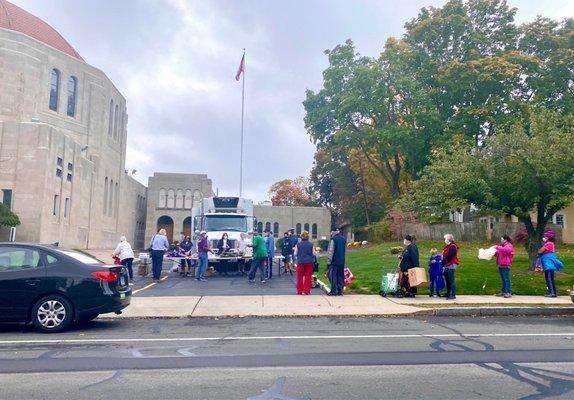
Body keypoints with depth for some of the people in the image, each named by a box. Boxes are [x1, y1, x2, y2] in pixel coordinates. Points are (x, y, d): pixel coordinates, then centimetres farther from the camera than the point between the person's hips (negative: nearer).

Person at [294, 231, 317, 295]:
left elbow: (295, 254, 0)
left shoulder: (298, 244, -5)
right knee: (308, 277, 6)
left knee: (300, 277, 10)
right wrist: (316, 252, 21)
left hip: (300, 262, 0)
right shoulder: (311, 244, -4)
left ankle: (300, 291, 14)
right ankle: (306, 291, 6)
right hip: (309, 262, 0)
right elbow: (314, 254, 1)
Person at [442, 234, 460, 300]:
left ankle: (453, 295, -5)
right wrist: (443, 263, 7)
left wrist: (443, 263, -16)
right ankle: (448, 294, 25)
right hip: (447, 266, 10)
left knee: (451, 280, -8)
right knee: (447, 280, 16)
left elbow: (449, 257, -20)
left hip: (451, 266, -10)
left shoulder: (452, 247, -14)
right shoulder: (448, 246, 17)